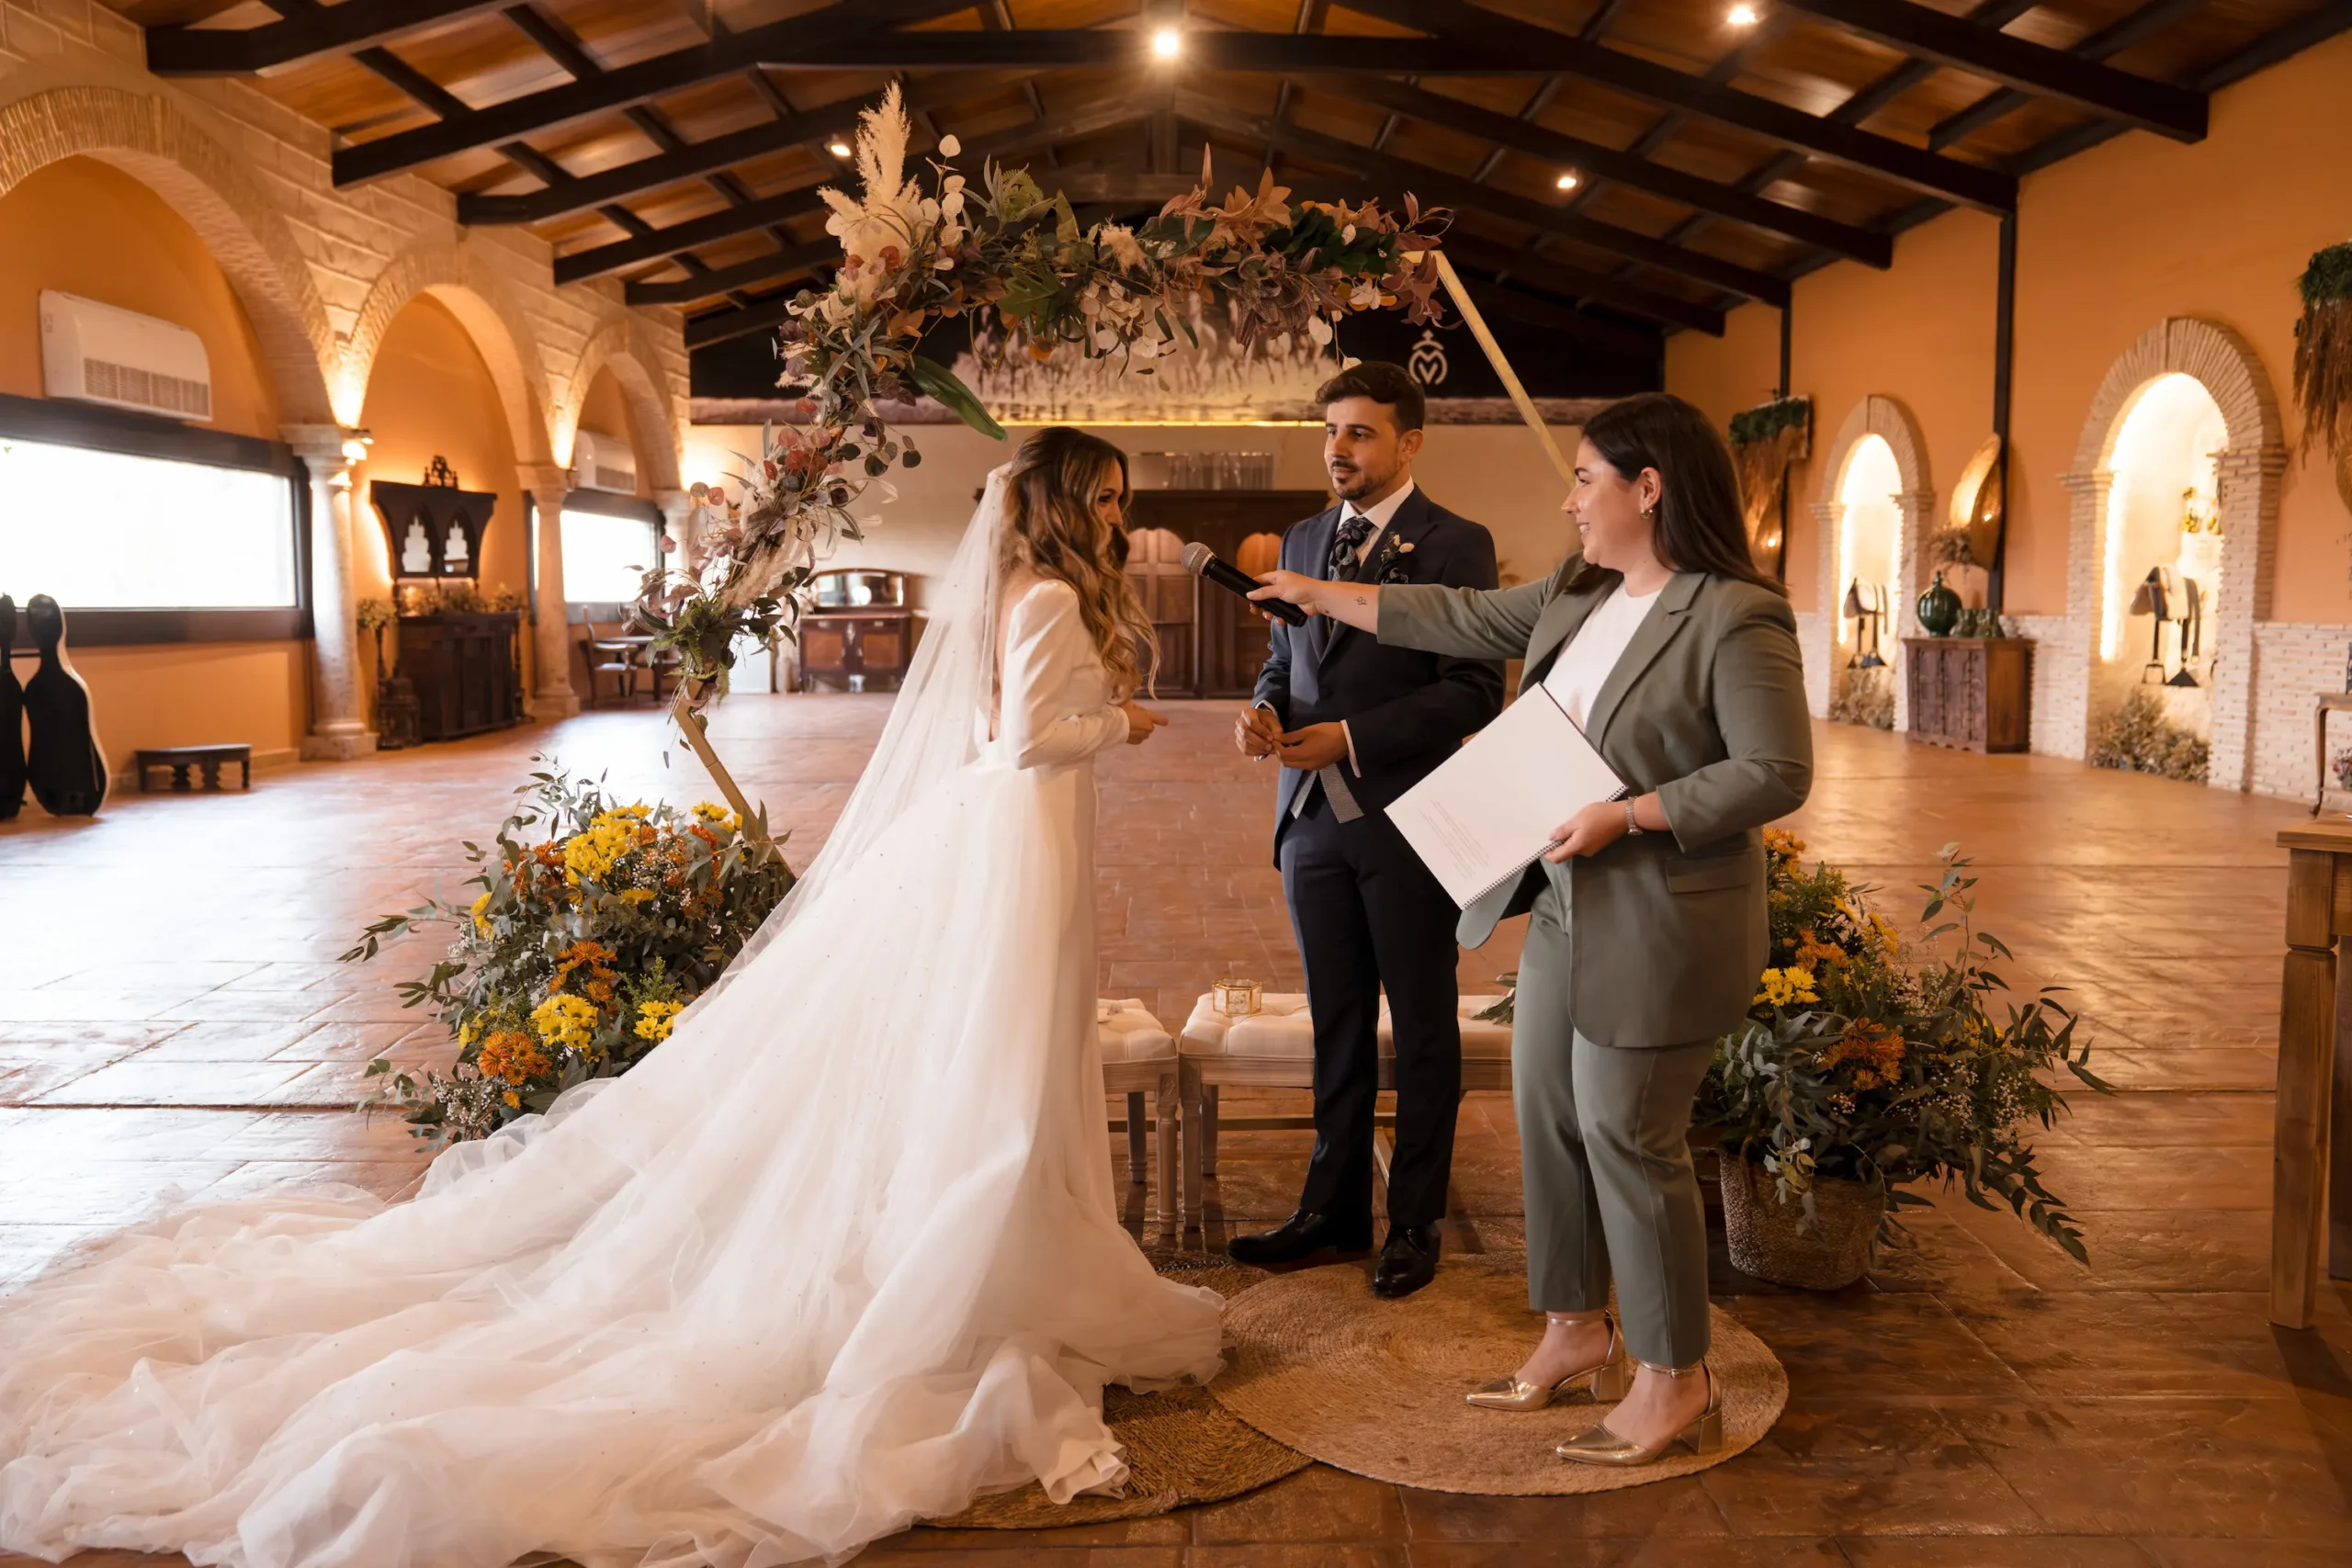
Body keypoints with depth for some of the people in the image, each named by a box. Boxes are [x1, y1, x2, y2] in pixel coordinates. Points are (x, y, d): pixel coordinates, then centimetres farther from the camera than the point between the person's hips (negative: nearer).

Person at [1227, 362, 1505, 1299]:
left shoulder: (1456, 544, -7)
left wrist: (1351, 736, -19)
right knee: (1336, 1026, 15)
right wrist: (1264, 710, -5)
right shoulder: (1302, 541, 12)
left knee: (1422, 1029, 9)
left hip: (1406, 820, -5)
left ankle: (1415, 1224, 22)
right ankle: (1334, 1210, 27)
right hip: (1313, 817, 6)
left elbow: (1476, 690, -13)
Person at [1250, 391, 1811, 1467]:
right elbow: (1461, 620, 17)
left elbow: (1777, 773, -19)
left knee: (1629, 1139, -1)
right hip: (1564, 907, 9)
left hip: (1658, 928, -9)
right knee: (1548, 1119, 15)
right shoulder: (1575, 598, 9)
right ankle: (1576, 1337, 33)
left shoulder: (1735, 620, -16)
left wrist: (1627, 815, -22)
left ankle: (1677, 1386, 18)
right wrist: (1323, 597, 21)